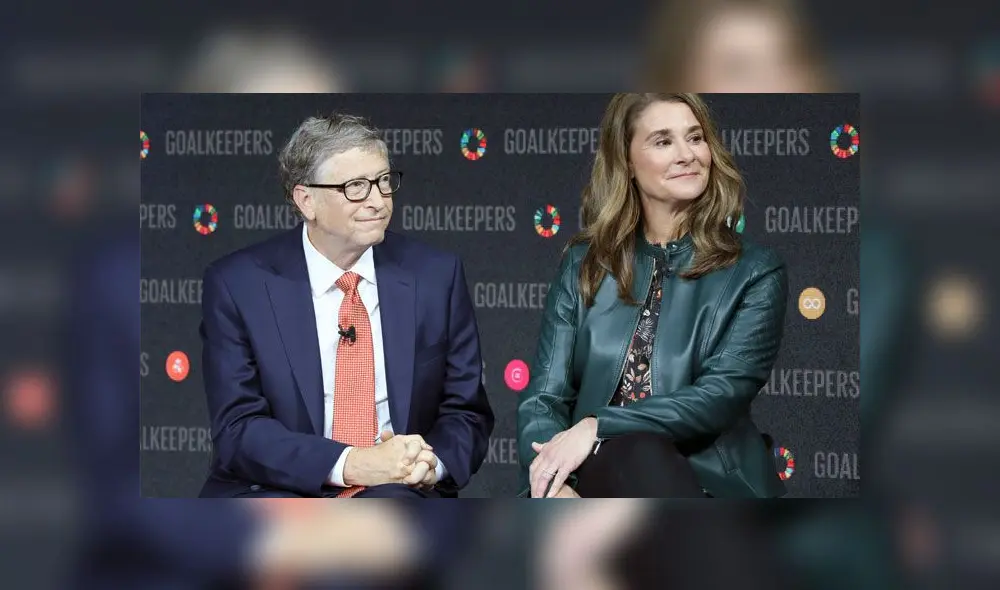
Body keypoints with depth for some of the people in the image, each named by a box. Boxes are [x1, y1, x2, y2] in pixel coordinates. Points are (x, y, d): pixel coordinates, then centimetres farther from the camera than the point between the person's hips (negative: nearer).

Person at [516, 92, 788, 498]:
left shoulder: (754, 273, 7)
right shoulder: (583, 264, 16)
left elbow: (721, 396, -6)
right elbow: (543, 397, 8)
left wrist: (600, 427, -19)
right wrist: (553, 484, -15)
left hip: (710, 481, -2)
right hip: (599, 472, 2)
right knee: (635, 452, -36)